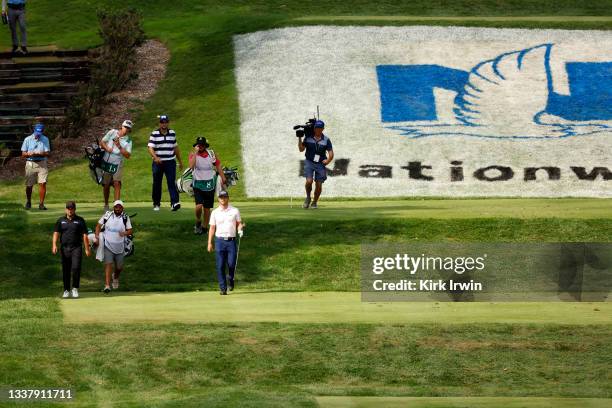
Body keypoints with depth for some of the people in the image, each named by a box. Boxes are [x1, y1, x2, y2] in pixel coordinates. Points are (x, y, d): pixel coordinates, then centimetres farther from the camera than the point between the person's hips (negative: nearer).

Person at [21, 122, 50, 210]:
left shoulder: (45, 139, 4)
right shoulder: (28, 139, 4)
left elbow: (47, 153, -3)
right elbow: (23, 153, 2)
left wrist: (38, 154, -21)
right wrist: (29, 154, -20)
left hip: (42, 164, 0)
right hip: (30, 163, 0)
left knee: (43, 183, -11)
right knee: (29, 185, 3)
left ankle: (41, 203, -7)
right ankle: (28, 202, 23)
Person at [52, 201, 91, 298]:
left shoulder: (80, 221, 6)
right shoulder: (61, 221, 10)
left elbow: (84, 235, 5)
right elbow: (56, 233, 4)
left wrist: (87, 249, 0)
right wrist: (54, 245, -12)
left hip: (76, 248, -2)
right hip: (64, 248, 2)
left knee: (76, 268, -16)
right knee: (65, 270, 5)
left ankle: (75, 288, -2)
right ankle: (66, 290, 14)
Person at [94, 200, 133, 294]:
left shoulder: (125, 217, -2)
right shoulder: (107, 215, -4)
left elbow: (130, 230, -1)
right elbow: (99, 225, 4)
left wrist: (125, 233, -23)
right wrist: (97, 237, -7)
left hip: (119, 246, 2)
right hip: (108, 245, -2)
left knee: (119, 267, 13)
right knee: (108, 264, -14)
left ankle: (115, 277, 46)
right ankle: (107, 285, -16)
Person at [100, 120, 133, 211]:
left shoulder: (128, 140, 1)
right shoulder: (112, 132, 2)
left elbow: (127, 155, -7)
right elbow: (102, 142, 7)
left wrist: (119, 146, -18)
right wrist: (106, 148, -13)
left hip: (117, 164, -1)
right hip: (106, 162, 1)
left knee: (117, 183, -14)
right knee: (106, 185, 9)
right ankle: (106, 205, 26)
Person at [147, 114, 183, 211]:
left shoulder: (172, 133, 10)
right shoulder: (154, 134, -1)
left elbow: (175, 147, 20)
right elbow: (150, 148, -10)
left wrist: (180, 161, 24)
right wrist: (155, 157, -28)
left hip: (170, 162, 1)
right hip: (158, 162, -1)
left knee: (171, 182, -11)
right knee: (157, 184, 7)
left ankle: (174, 202, -21)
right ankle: (156, 204, 19)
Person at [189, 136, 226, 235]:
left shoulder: (211, 154, 1)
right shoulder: (193, 155, -4)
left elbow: (218, 167, 9)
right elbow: (191, 166, -23)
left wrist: (223, 179, 4)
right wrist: (195, 152, -22)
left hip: (209, 184, 2)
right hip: (198, 184, -2)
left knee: (207, 208, 7)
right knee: (199, 205, -18)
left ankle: (205, 227, 20)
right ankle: (198, 223, 7)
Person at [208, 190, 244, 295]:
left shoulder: (235, 211, 8)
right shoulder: (215, 212, 8)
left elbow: (239, 223, 9)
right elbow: (212, 228, 8)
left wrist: (240, 229, -15)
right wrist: (209, 243, 1)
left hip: (231, 240, -1)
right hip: (219, 241, 1)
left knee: (231, 264, -8)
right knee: (220, 266, -4)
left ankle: (231, 280, 21)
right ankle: (223, 288, 1)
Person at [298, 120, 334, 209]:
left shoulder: (326, 140, -1)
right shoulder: (308, 138, 2)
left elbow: (331, 154, -2)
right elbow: (301, 149, 2)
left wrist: (327, 160, -20)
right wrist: (299, 139, -9)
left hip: (320, 164, 0)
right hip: (309, 162, 0)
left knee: (319, 185, 0)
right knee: (309, 181, -19)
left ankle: (314, 202, 21)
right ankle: (308, 198, 8)